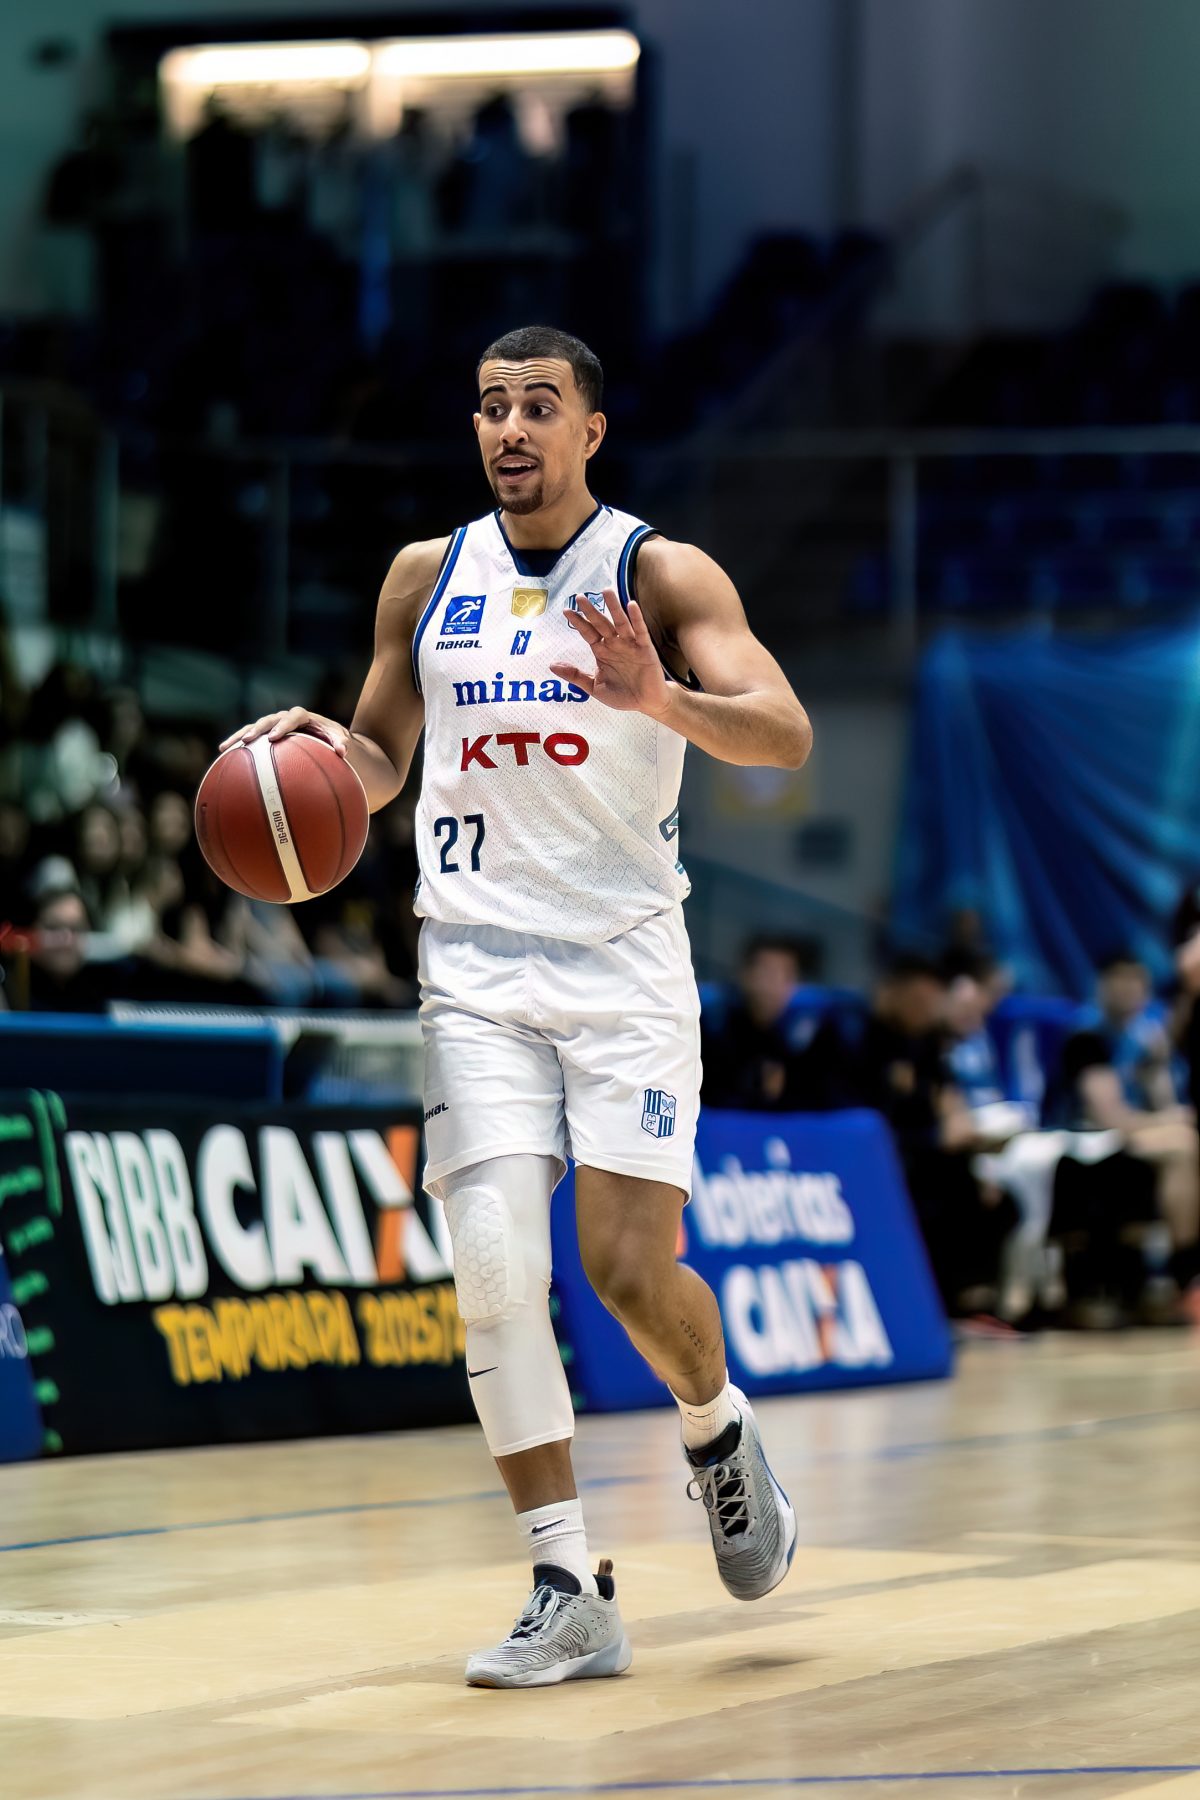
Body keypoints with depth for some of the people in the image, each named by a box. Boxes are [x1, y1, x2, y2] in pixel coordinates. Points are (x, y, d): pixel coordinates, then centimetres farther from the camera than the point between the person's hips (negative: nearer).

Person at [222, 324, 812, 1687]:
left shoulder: (662, 575, -3)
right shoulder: (428, 578, 9)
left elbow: (786, 736, -14)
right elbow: (380, 761, 21)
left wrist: (659, 699, -33)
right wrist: (319, 743, -3)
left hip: (624, 961, -3)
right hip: (477, 966, 3)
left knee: (629, 1265, -9)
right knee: (494, 1267, -10)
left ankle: (719, 1435, 26)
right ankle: (569, 1595, -4)